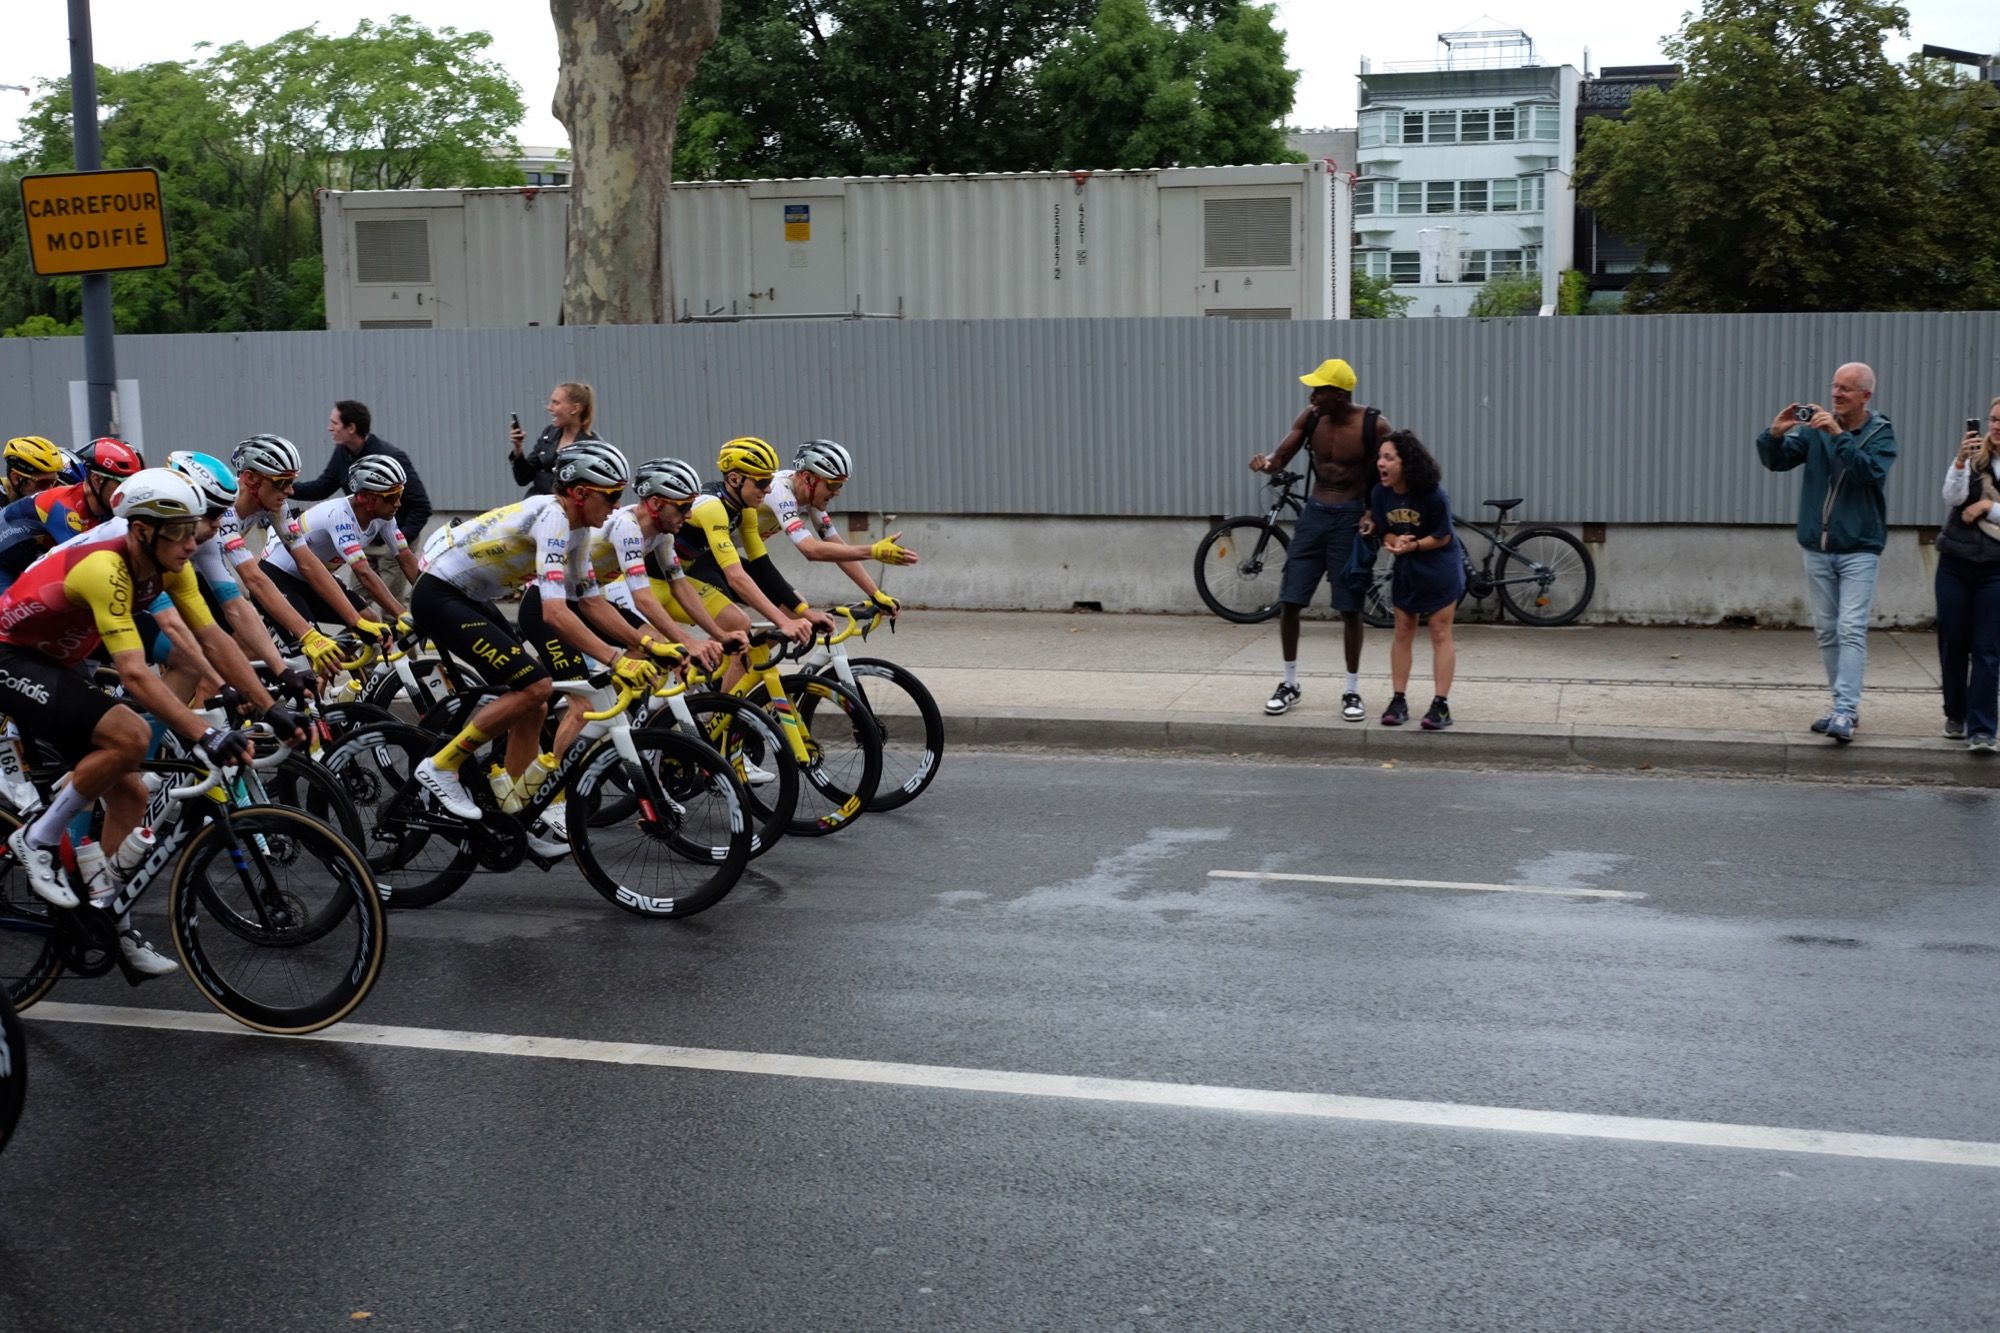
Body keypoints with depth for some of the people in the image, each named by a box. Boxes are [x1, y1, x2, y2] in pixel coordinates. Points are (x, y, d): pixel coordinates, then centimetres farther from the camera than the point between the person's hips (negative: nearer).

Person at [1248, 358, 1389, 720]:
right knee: (1288, 602, 1)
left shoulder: (1373, 426, -13)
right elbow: (1281, 458, 3)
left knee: (1349, 607, 0)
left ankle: (1352, 692, 12)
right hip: (1314, 513, 4)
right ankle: (1290, 683, 17)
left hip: (1350, 517, -4)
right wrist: (1266, 461, -20)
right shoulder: (1310, 418, -1)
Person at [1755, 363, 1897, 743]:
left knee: (1851, 631, -13)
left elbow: (1873, 471, -21)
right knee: (1826, 632, 9)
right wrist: (1775, 434, -21)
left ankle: (1845, 712, -17)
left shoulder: (1881, 432, -4)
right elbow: (1776, 461, -1)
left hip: (1859, 550, -4)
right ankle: (1845, 705, 20)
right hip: (1817, 548, 4)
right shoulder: (1816, 426, 3)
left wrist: (1838, 435, -28)